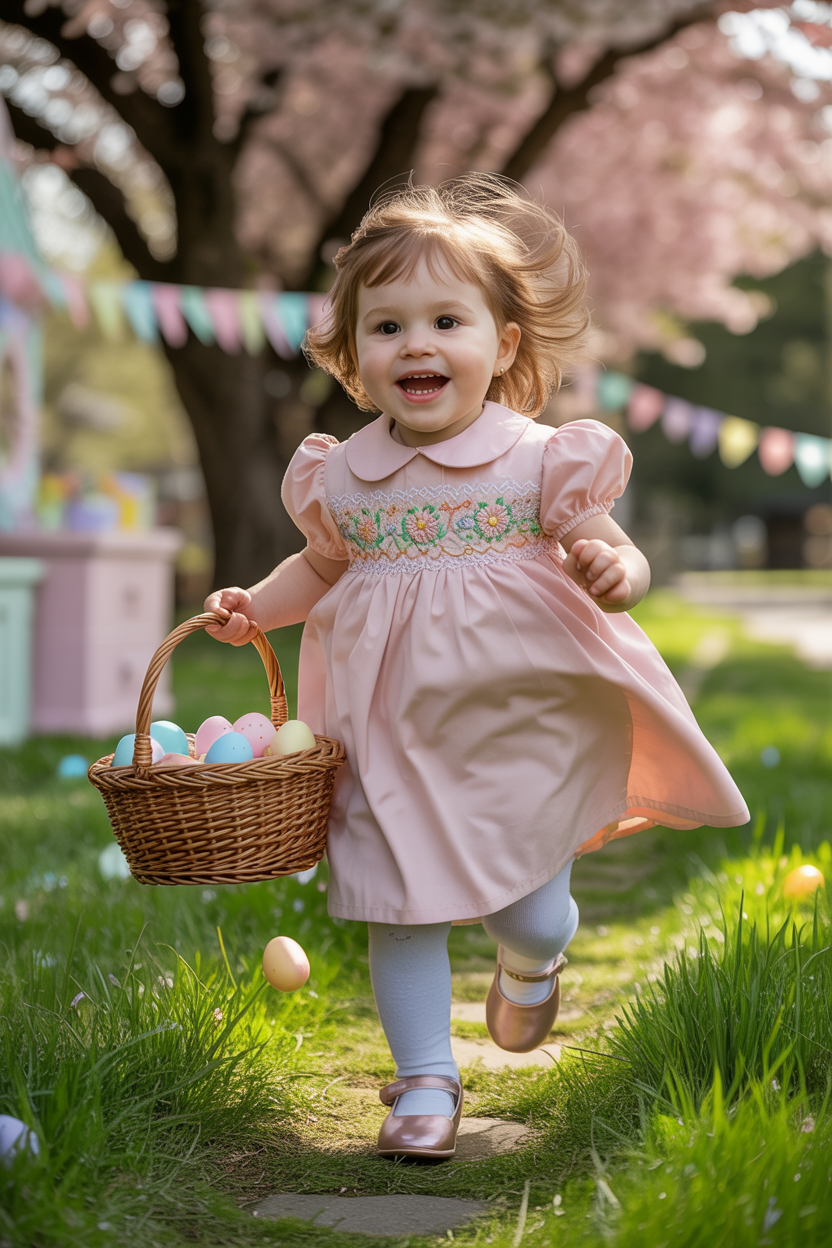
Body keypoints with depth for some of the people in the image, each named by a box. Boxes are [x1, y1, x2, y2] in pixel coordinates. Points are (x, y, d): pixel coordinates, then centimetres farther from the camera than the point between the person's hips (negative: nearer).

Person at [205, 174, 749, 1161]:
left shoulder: (539, 459, -7)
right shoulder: (340, 476, 3)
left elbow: (612, 556, -2)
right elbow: (324, 564, 21)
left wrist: (612, 570, -25)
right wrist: (255, 606, 7)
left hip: (522, 722, -2)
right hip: (392, 735, 2)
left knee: (531, 914, 4)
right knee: (400, 906, 2)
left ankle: (531, 966, 41)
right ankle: (425, 1082, 18)